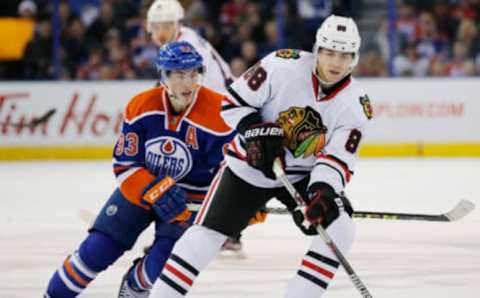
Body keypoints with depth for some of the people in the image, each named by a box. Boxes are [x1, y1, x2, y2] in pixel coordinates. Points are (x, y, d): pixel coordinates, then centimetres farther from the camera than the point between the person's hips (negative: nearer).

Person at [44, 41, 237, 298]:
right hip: (139, 187, 2)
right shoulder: (140, 107, -15)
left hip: (190, 197, -2)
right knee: (96, 250, -6)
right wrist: (154, 191, -30)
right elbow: (125, 166, -13)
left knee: (162, 264, -19)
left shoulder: (218, 112, -23)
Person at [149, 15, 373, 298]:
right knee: (207, 233, -5)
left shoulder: (356, 104, -16)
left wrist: (323, 192, -35)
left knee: (339, 229, -18)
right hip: (250, 165, -2)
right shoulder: (283, 66, -23)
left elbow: (338, 158, -18)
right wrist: (256, 132, -28)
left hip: (303, 175, 2)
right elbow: (233, 102, -13)